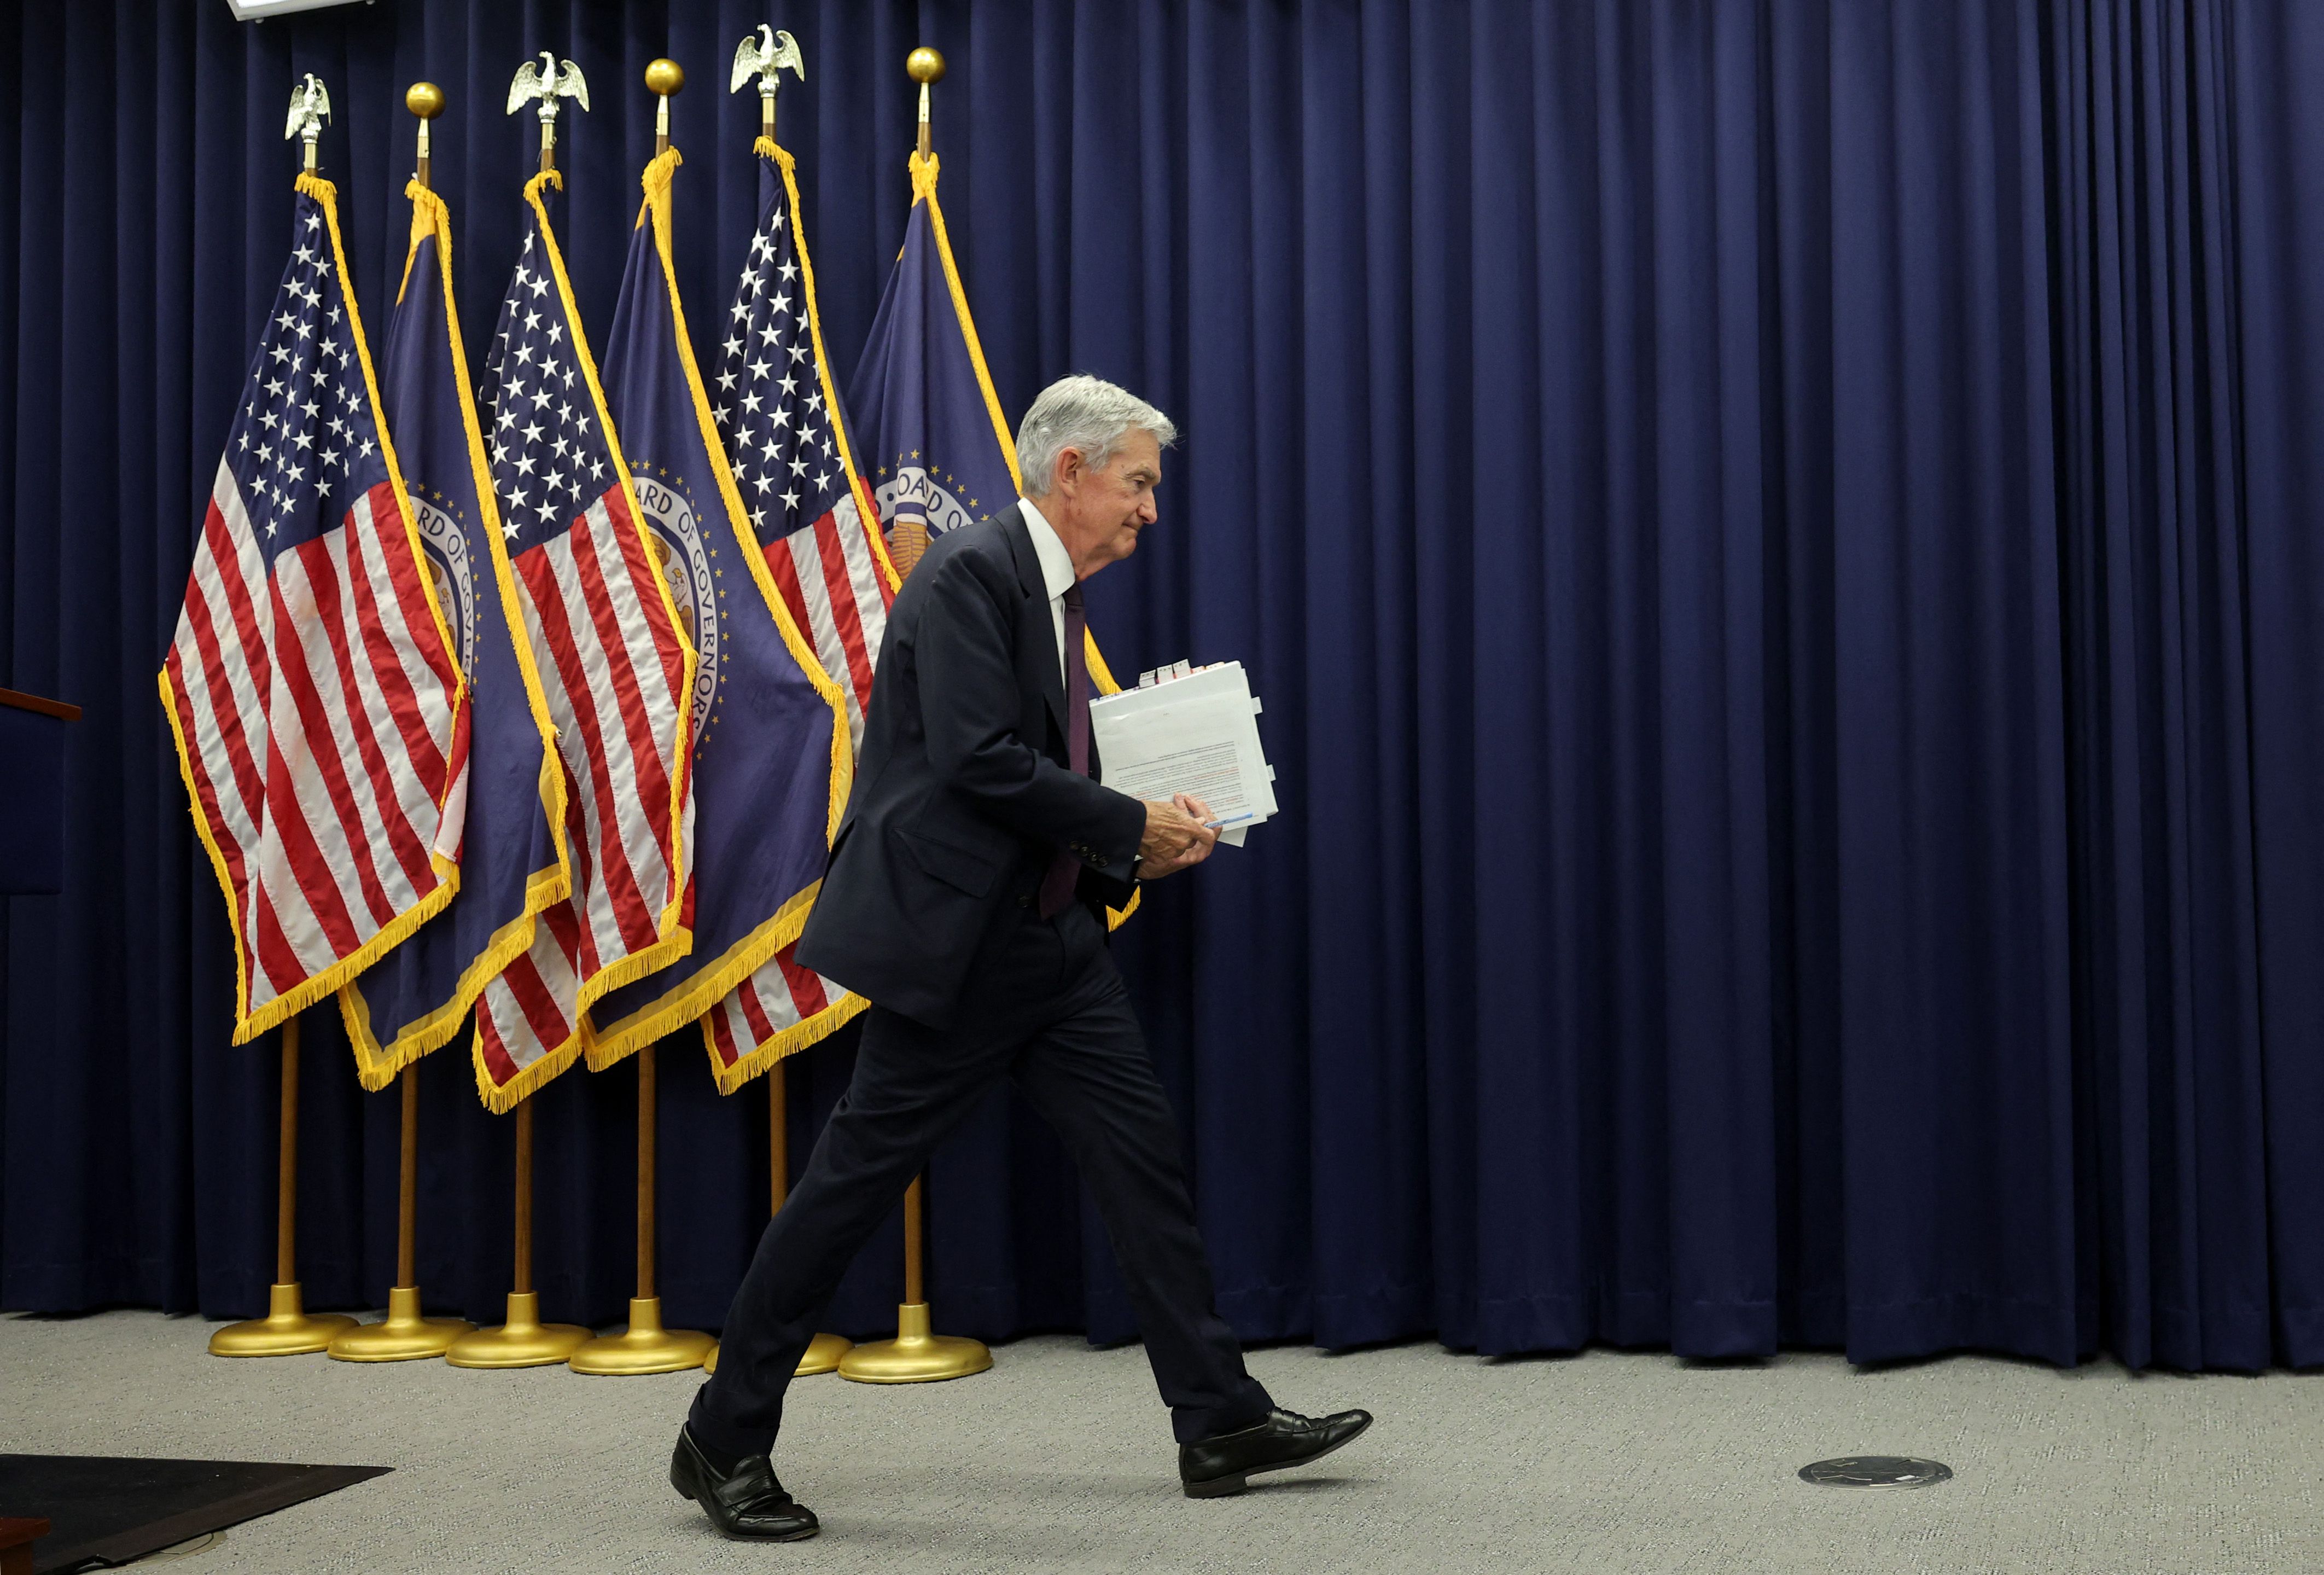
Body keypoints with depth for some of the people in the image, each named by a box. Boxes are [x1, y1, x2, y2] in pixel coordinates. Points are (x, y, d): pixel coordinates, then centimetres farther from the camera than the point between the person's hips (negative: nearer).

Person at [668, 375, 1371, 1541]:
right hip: (953, 940, -9)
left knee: (1142, 1155, 6)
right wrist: (1132, 827, -15)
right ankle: (722, 1442, 11)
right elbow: (979, 758, -24)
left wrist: (1135, 845, 6)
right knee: (856, 1179, -2)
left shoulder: (1055, 591, 16)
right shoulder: (969, 573, -14)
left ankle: (1220, 1423, 14)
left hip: (1052, 938, 9)